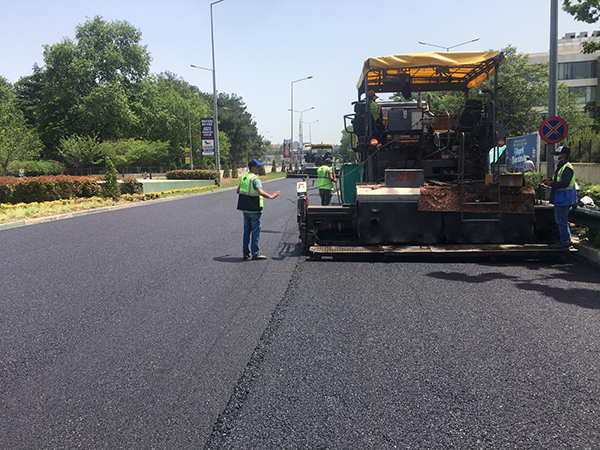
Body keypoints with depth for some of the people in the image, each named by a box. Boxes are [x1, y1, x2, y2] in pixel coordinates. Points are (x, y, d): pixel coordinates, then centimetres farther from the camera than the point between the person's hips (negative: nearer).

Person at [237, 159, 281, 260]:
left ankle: (245, 252, 18)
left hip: (245, 209, 8)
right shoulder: (255, 179, -16)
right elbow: (261, 192, -30)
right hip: (254, 210, -8)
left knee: (247, 231, 13)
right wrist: (271, 196, -21)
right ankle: (255, 253, 3)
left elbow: (238, 191, 19)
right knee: (255, 231, -1)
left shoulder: (244, 177, 10)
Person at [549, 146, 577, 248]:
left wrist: (551, 184, -18)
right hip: (559, 199, 11)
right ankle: (565, 240, 27)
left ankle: (565, 242, 3)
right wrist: (550, 181, 8)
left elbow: (564, 183, -28)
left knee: (562, 221, -5)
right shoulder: (560, 167, 16)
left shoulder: (567, 168, -18)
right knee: (559, 220, 17)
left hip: (564, 199, -11)